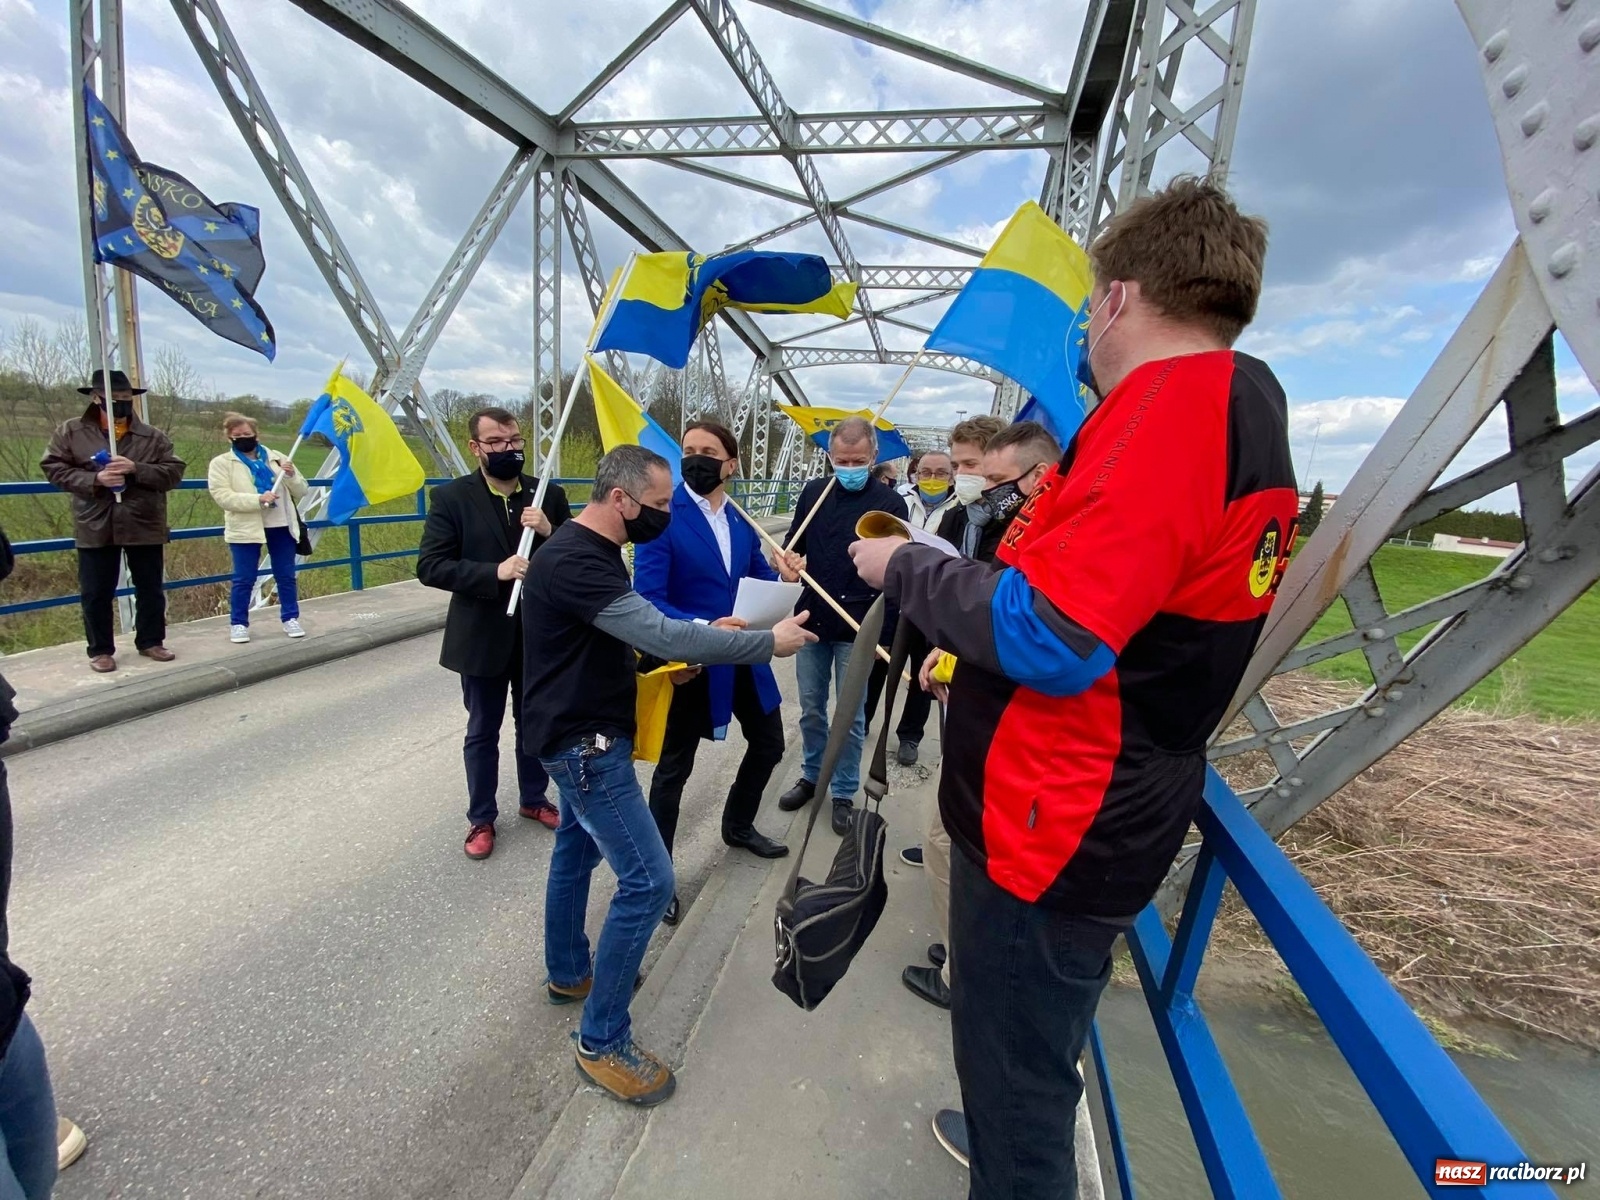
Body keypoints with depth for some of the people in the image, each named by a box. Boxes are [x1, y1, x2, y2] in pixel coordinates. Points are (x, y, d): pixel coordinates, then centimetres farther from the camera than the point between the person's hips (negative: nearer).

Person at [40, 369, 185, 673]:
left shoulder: (153, 437, 3)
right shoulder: (70, 431, 3)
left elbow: (174, 472, -3)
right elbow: (54, 468, 0)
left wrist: (136, 470, -18)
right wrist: (94, 479, -16)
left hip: (144, 525, 0)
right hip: (96, 527, 0)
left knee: (150, 589, 10)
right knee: (96, 593, 6)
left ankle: (150, 641, 25)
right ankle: (100, 649, 18)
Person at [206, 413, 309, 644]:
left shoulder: (276, 457, 12)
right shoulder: (221, 463, 3)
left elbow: (301, 491, 12)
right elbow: (223, 497, -10)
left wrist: (291, 475, -8)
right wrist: (258, 499, -22)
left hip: (281, 526, 3)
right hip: (245, 529, -2)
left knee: (286, 576, 7)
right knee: (244, 579, 1)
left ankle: (290, 619, 17)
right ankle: (238, 624, 13)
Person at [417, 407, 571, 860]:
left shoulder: (549, 494, 0)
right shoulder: (451, 497, -6)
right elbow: (430, 566, -13)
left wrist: (550, 533, -20)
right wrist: (494, 573, -25)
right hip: (482, 636, -2)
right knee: (482, 732, 14)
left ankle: (533, 799, 39)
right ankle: (481, 818, 32)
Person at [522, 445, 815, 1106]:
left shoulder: (590, 550, 7)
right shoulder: (574, 562, -26)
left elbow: (632, 629, 15)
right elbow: (662, 635, -33)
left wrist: (704, 636, 1)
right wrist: (768, 641, -26)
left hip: (582, 734, 11)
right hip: (584, 742, -10)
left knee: (577, 849, 23)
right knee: (647, 880, -7)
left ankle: (568, 973, 45)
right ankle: (602, 1042, 11)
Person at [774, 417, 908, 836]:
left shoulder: (889, 502, -7)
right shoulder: (814, 492, 4)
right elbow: (796, 543, 13)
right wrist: (788, 559, -9)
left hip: (857, 627, -3)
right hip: (812, 618, 4)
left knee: (851, 717, 9)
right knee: (811, 709, 16)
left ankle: (844, 793, 27)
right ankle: (811, 775, 37)